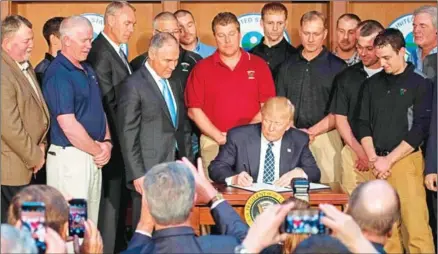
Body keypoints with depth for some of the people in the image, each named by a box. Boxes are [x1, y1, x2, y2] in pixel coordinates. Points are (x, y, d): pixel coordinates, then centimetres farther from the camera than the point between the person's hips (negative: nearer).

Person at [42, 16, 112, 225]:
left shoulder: (87, 70, 12)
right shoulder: (58, 74, -15)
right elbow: (68, 125, -20)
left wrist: (107, 143, 1)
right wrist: (98, 150, -10)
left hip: (93, 157, 9)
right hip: (70, 158, -9)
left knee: (90, 224, 14)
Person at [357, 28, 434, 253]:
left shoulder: (420, 84, 0)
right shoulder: (372, 84, 13)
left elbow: (420, 129, -6)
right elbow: (363, 124, 12)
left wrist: (389, 160, -9)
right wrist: (373, 159, -3)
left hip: (406, 161, -4)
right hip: (377, 164, 4)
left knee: (415, 226, -11)